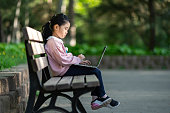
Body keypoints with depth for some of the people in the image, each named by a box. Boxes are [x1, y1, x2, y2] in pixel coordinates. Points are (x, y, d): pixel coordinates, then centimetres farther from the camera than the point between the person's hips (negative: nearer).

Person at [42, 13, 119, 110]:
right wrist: (78, 59, -12)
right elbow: (63, 60, -24)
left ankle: (95, 100, 4)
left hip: (66, 68, 11)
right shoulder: (53, 42, -18)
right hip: (64, 71, -11)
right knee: (96, 72, -12)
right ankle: (103, 97, 6)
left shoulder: (56, 40, 18)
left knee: (96, 71, 8)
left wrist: (80, 61, 13)